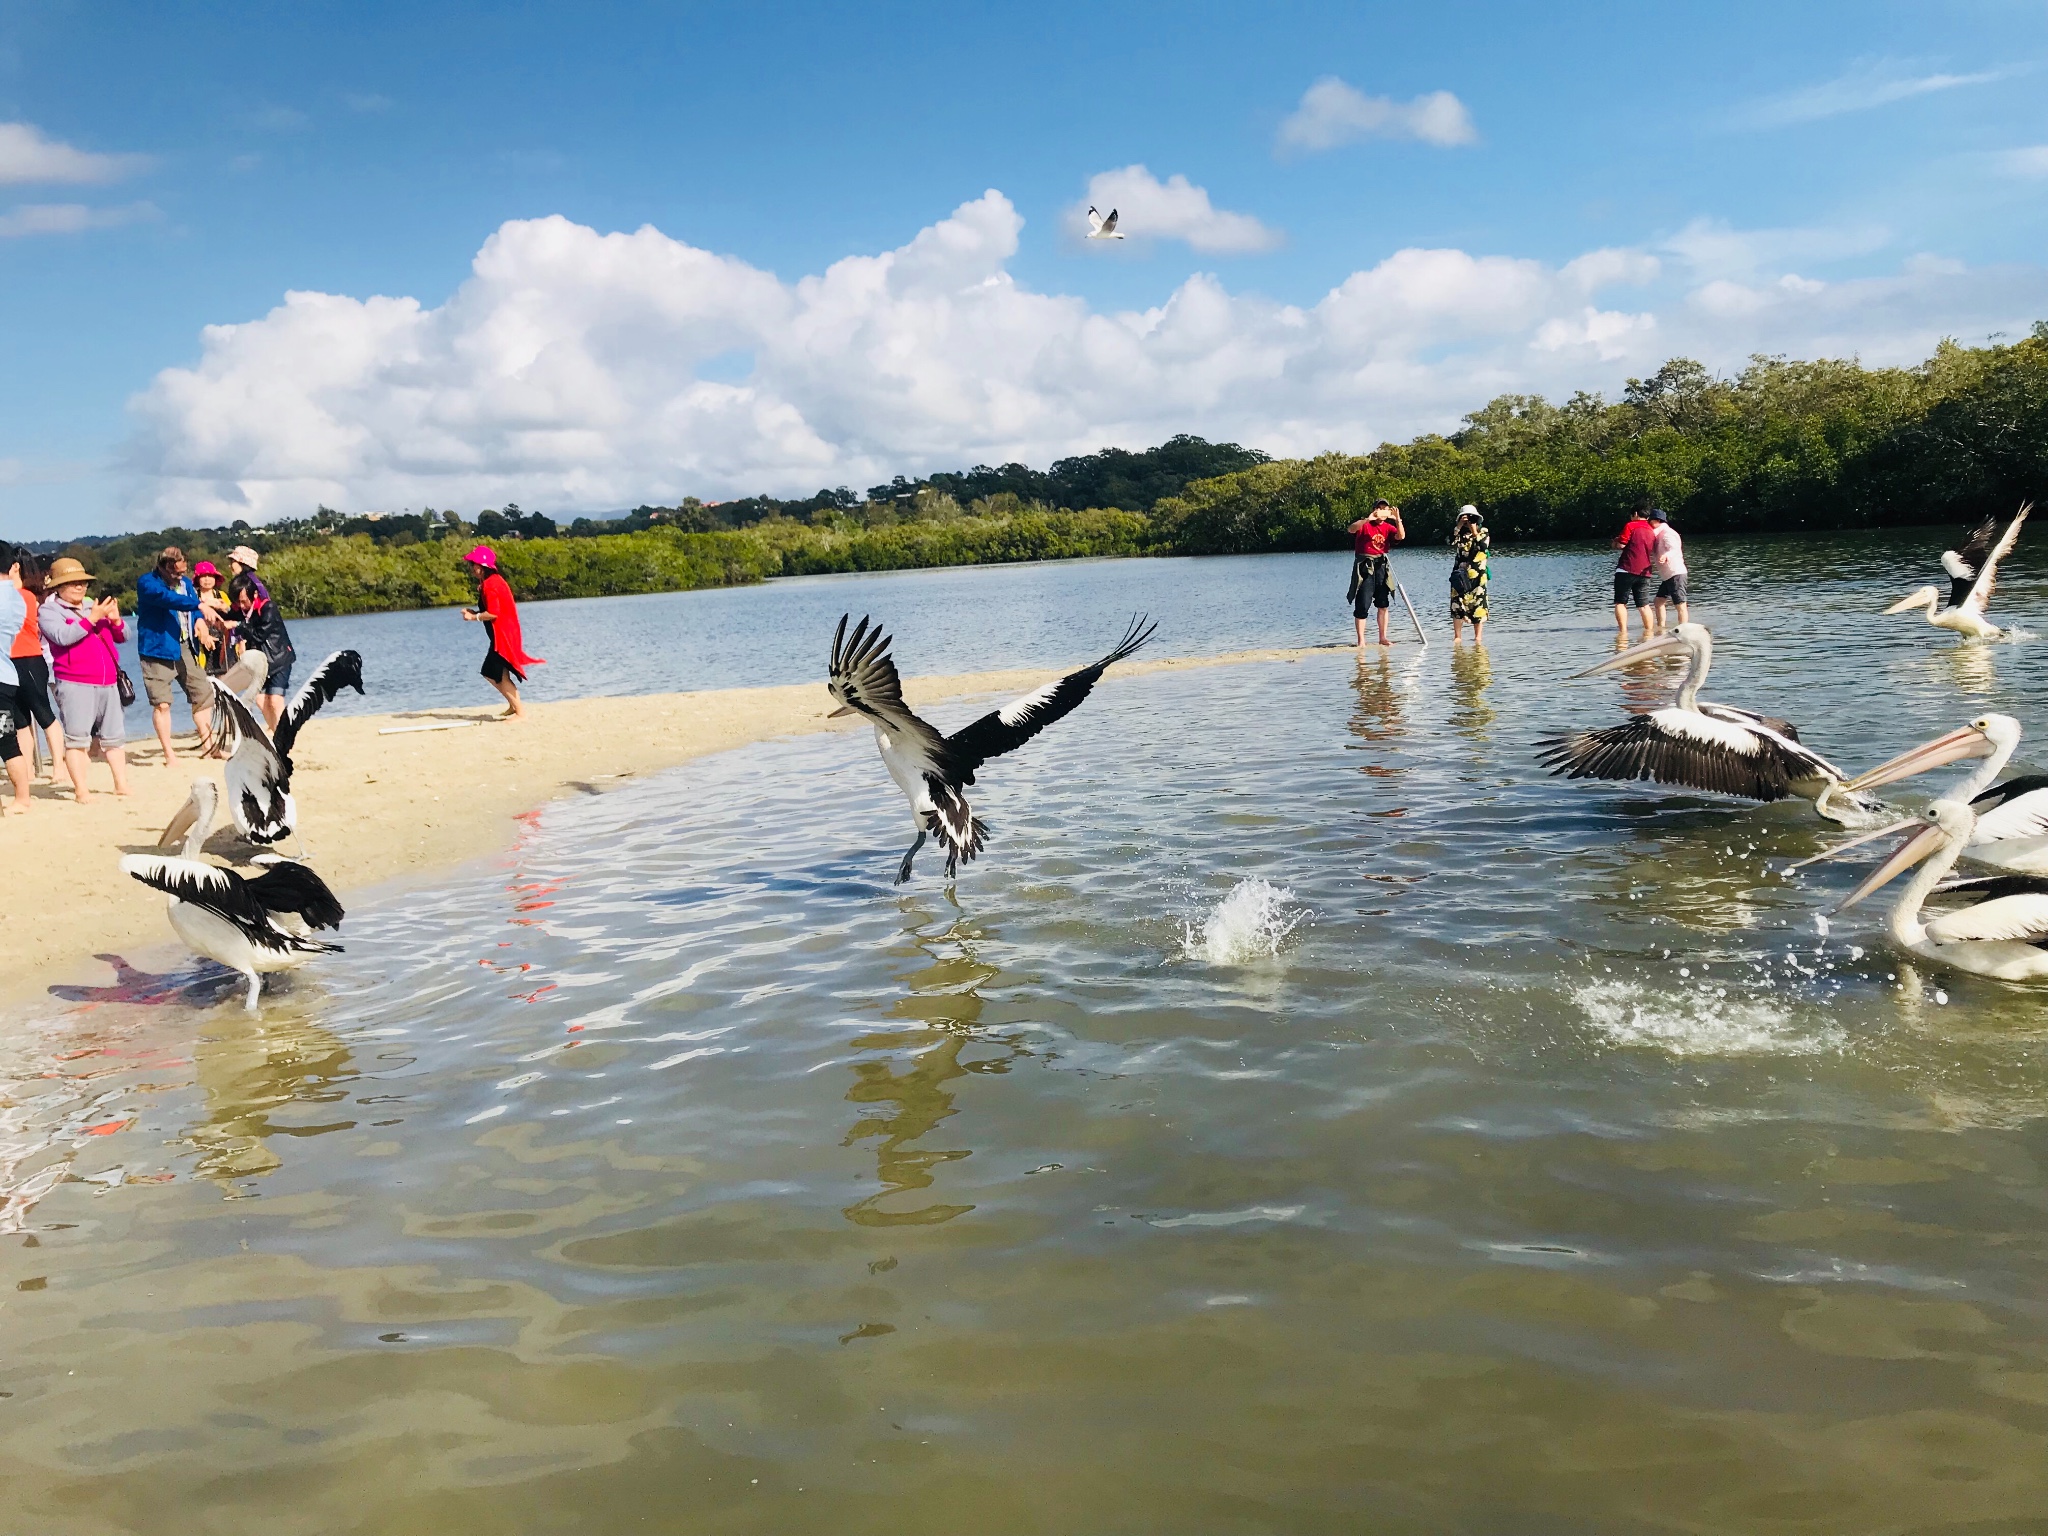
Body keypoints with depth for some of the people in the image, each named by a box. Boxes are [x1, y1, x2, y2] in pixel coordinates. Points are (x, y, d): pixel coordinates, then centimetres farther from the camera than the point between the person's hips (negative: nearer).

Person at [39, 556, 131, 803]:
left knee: (114, 736, 10)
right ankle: (80, 790, -7)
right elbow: (63, 637, -18)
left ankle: (121, 784, 18)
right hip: (75, 684, -6)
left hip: (107, 683, 6)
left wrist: (115, 619, -3)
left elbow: (122, 636, 18)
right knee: (77, 738, -9)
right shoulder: (50, 610, 0)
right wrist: (92, 618, -20)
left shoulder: (93, 606, 18)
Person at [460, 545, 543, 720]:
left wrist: (474, 617, -11)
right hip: (501, 634, 10)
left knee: (500, 675, -6)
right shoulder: (494, 581, 14)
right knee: (490, 672, 16)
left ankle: (520, 712, -2)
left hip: (503, 635, -10)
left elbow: (493, 613, -24)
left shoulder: (489, 585, -18)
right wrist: (474, 612, 7)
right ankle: (514, 706, 21)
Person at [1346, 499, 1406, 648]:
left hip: (1381, 566, 5)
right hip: (1364, 566, -5)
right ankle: (1361, 641, -5)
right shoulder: (1364, 524, -3)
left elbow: (1401, 536, -8)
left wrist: (1397, 519, -21)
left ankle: (1383, 638, 17)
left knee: (1383, 604, 8)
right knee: (1362, 605, -8)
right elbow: (1351, 529, -23)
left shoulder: (1388, 527, 10)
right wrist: (1367, 519, -37)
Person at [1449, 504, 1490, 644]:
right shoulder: (1458, 532, 9)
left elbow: (1484, 547, -11)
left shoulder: (1483, 532, 6)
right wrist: (1459, 526, -14)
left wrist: (1475, 533, -13)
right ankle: (1457, 636, 5)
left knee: (1478, 605, -1)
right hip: (1460, 574, 1)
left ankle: (1478, 637, 5)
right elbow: (1451, 543, -11)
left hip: (1477, 574, -1)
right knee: (1457, 604, -2)